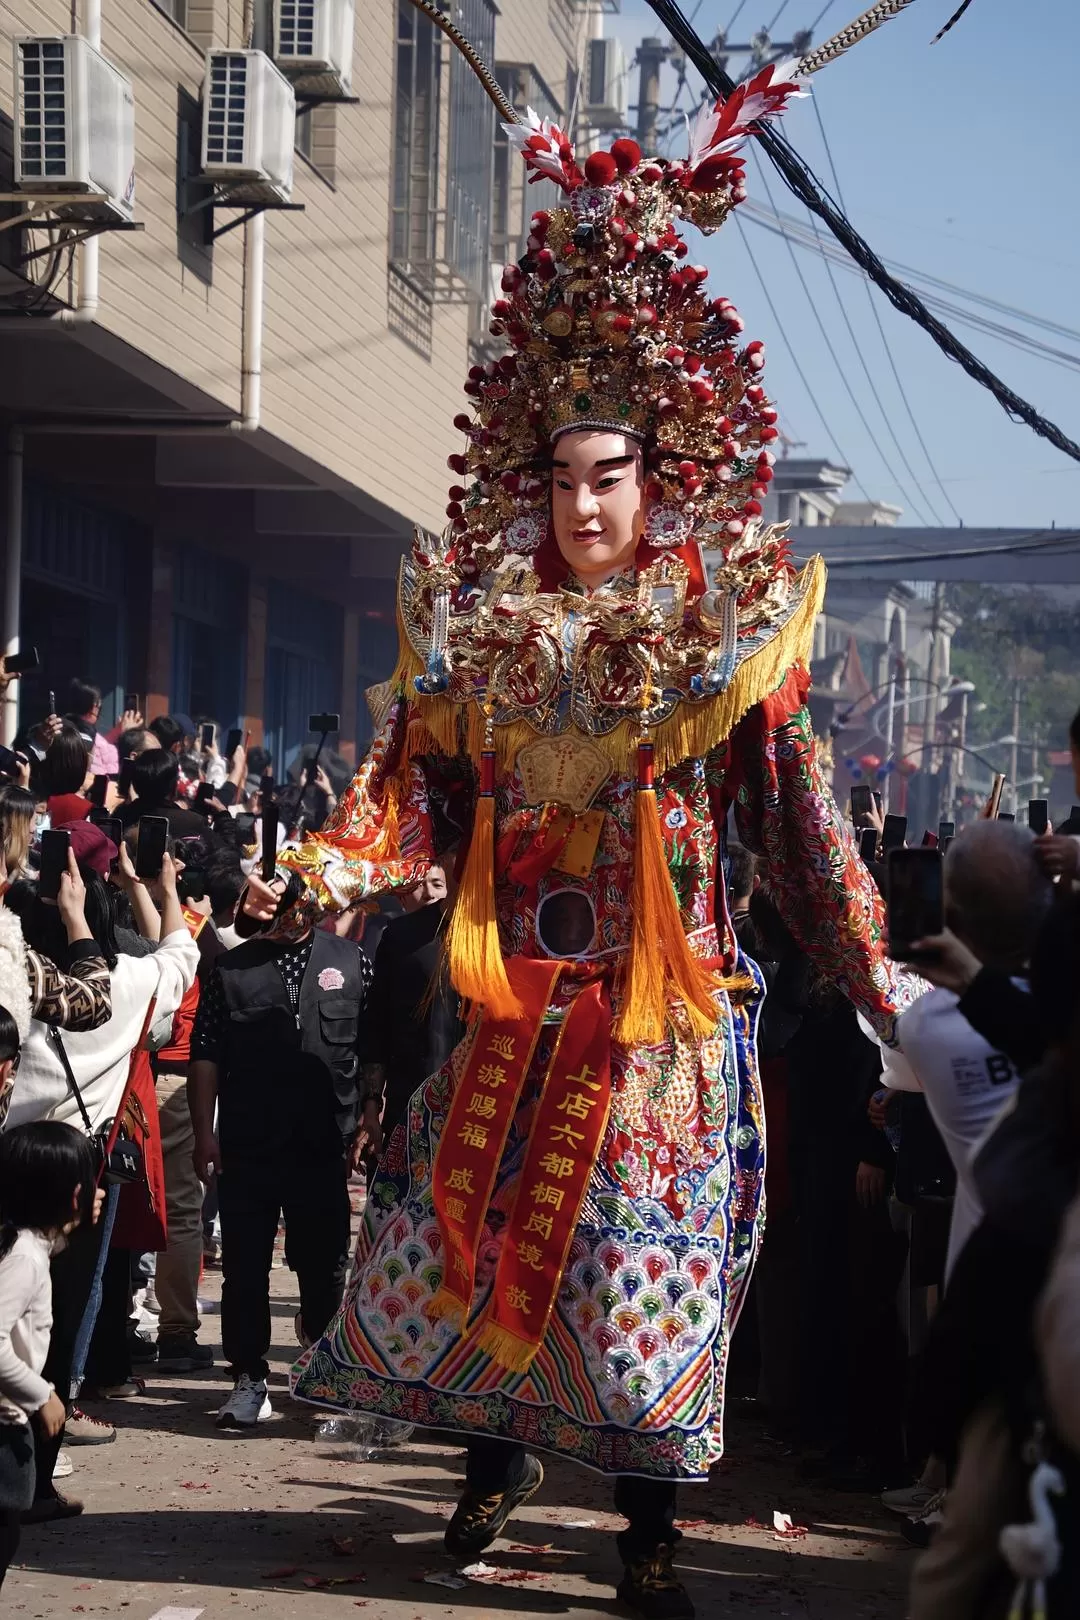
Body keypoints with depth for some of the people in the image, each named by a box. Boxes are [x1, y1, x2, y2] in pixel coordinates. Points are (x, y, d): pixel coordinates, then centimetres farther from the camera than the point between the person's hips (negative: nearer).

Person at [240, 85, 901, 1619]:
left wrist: (867, 968, -2)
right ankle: (497, 1450, 31)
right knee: (469, 1235, 8)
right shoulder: (475, 626, 5)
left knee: (646, 1261, 1)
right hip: (520, 1002, 3)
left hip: (665, 1008, -3)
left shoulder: (729, 627, -2)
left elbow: (792, 814, -1)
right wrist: (323, 871, -14)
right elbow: (419, 787, 2)